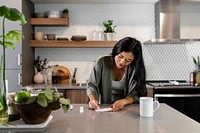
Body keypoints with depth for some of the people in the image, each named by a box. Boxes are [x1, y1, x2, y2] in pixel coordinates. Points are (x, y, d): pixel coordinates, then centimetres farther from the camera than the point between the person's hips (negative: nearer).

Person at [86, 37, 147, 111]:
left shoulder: (135, 69, -8)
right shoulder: (102, 62, -9)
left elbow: (134, 95, -9)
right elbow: (91, 85, -4)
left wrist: (123, 102, -29)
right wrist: (92, 99, -25)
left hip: (125, 110, 0)